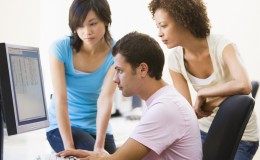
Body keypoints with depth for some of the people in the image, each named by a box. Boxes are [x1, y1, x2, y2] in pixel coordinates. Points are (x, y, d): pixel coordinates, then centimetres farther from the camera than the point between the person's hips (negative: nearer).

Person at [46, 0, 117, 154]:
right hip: (63, 126, -2)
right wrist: (69, 147, -27)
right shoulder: (61, 48, -17)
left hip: (98, 126, 2)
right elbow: (61, 100, -21)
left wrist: (99, 145, -30)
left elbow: (105, 99, -21)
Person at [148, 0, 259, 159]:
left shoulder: (222, 45, -22)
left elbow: (244, 86, -40)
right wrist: (218, 100, -26)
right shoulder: (175, 59, -10)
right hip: (205, 131, 4)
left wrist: (202, 93, -28)